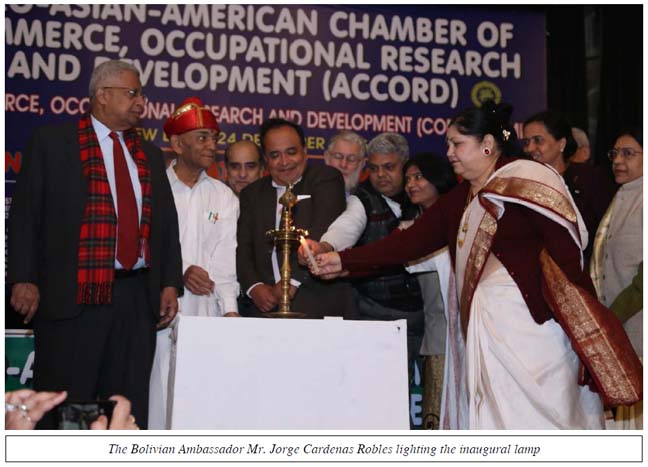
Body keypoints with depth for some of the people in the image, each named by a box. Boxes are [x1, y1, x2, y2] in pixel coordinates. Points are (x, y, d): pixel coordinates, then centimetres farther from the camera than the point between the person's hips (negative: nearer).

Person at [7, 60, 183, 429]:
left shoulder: (151, 156, 17)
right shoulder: (51, 143, 3)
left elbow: (168, 223, 17)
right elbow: (25, 214, -1)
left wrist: (170, 283, 8)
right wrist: (24, 279, -9)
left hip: (138, 297, 5)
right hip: (73, 295, -5)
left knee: (130, 406, 7)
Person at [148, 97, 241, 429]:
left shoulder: (224, 197, 11)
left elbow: (225, 257, 2)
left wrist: (229, 308, -10)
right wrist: (180, 270, -14)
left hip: (205, 312, 2)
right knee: (159, 387, -5)